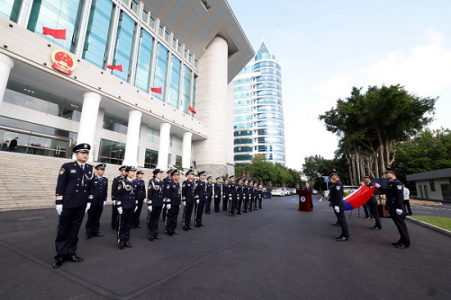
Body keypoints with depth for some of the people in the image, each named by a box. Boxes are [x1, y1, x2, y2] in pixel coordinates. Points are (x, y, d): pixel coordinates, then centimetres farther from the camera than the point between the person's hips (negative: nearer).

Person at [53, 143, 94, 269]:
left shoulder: (90, 169, 6)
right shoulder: (67, 167, -5)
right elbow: (60, 186, -7)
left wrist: (89, 202, 6)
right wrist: (59, 203, -10)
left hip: (81, 205, 3)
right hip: (67, 204, -3)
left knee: (74, 230, 13)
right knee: (63, 230, 9)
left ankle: (71, 253, 25)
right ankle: (60, 255, 21)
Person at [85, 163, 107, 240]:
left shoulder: (105, 180, 8)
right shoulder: (92, 179, -6)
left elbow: (106, 191, 9)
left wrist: (104, 200, 5)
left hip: (101, 202, 4)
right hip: (92, 202, -4)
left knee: (97, 218, 11)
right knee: (90, 218, 6)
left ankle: (96, 231, 21)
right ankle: (88, 233, 17)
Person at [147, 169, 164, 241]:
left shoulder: (162, 182, 6)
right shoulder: (152, 182, -12)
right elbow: (149, 193, -14)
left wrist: (163, 202, 12)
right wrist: (149, 204, -15)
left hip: (159, 204, 6)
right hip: (153, 204, -6)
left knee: (156, 219, 15)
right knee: (151, 219, 9)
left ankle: (155, 234, 28)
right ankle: (150, 235, 21)